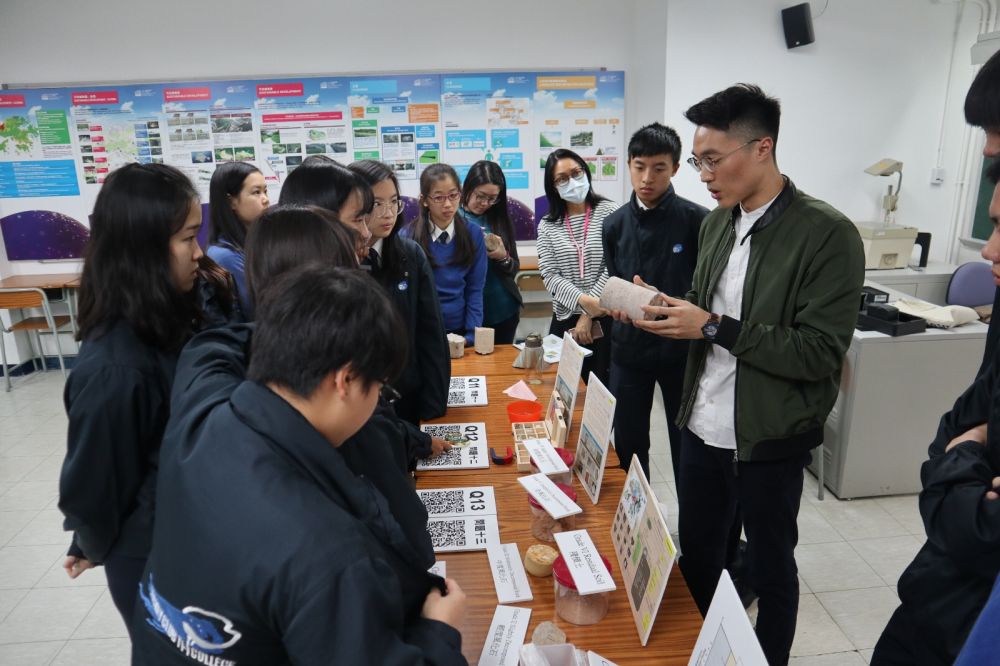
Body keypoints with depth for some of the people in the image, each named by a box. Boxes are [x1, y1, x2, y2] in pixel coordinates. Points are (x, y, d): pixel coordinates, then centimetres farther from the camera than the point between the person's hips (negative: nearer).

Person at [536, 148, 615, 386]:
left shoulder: (608, 213, -3)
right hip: (565, 320, 2)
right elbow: (550, 276, -3)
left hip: (605, 318, -2)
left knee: (604, 387, 5)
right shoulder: (547, 226, 5)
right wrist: (583, 301, -19)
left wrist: (589, 316, -11)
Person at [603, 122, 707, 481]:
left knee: (689, 447, 12)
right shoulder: (614, 224, 4)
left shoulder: (698, 219, -9)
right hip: (630, 348, 3)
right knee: (627, 445, 13)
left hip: (683, 347, -3)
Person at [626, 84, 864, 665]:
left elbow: (820, 353, -20)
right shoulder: (717, 223, 6)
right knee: (697, 559, 19)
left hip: (769, 441, -6)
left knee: (770, 570, 16)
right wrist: (662, 309, -8)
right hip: (702, 428, 6)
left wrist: (712, 328, -22)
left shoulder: (827, 234, -16)